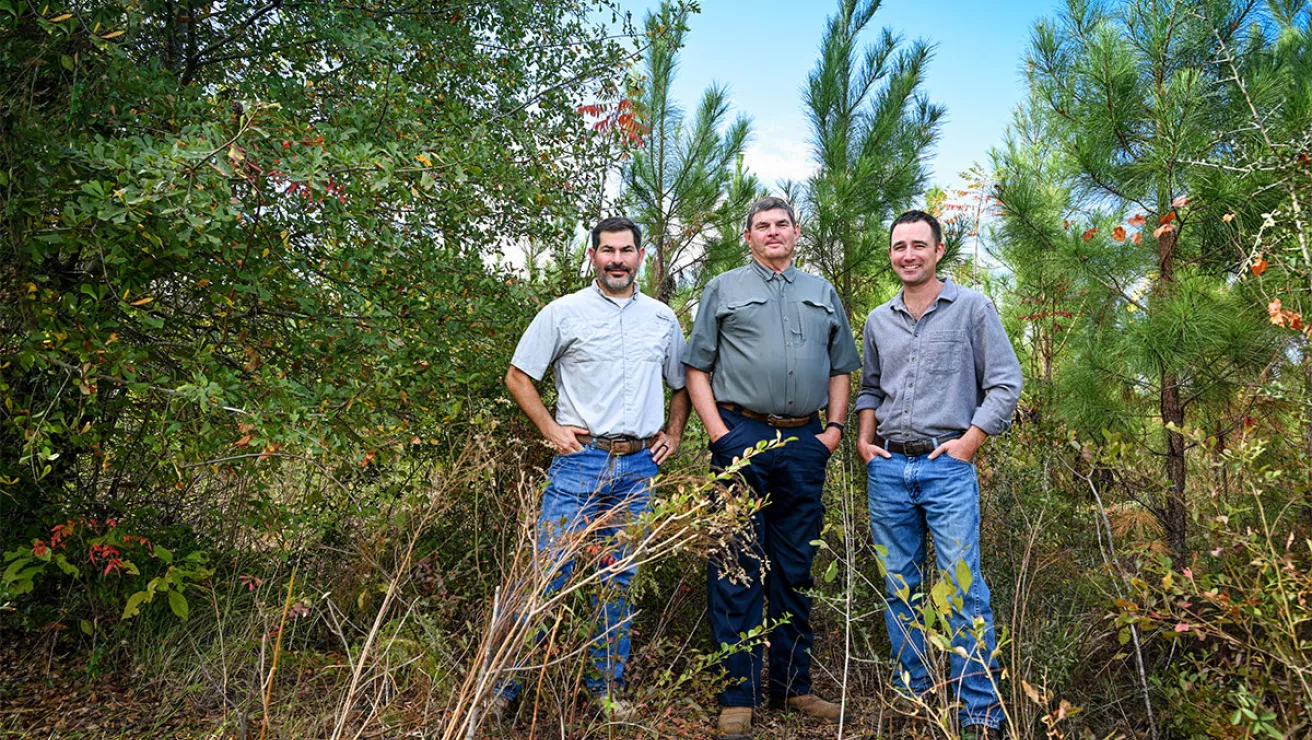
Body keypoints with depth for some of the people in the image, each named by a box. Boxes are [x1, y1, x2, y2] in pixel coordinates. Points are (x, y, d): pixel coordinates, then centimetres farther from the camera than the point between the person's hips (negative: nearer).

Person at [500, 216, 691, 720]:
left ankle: (608, 687, 23)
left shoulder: (663, 319, 12)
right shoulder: (564, 312, 1)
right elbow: (518, 377, 3)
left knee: (620, 581, 10)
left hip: (638, 468, 4)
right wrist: (552, 431, -4)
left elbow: (682, 385, 23)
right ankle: (504, 683, 9)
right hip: (579, 462, -3)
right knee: (549, 571, -5)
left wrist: (673, 434, 10)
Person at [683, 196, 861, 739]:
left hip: (805, 443, 3)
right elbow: (697, 368, 3)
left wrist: (835, 426, 5)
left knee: (796, 568, 10)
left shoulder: (822, 294, 18)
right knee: (737, 567, -2)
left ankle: (793, 684, 22)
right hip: (742, 436, -3)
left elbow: (840, 368, 19)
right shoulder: (724, 289, 8)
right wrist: (717, 431, -8)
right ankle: (738, 696, 6)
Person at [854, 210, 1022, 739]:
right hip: (887, 467, 5)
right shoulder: (878, 320, 14)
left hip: (946, 466, -4)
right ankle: (912, 694, 22)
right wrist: (864, 438, 9)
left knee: (962, 589, -6)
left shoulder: (972, 308, 1)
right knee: (899, 585, 10)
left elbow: (1005, 383, -1)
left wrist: (969, 441, -9)